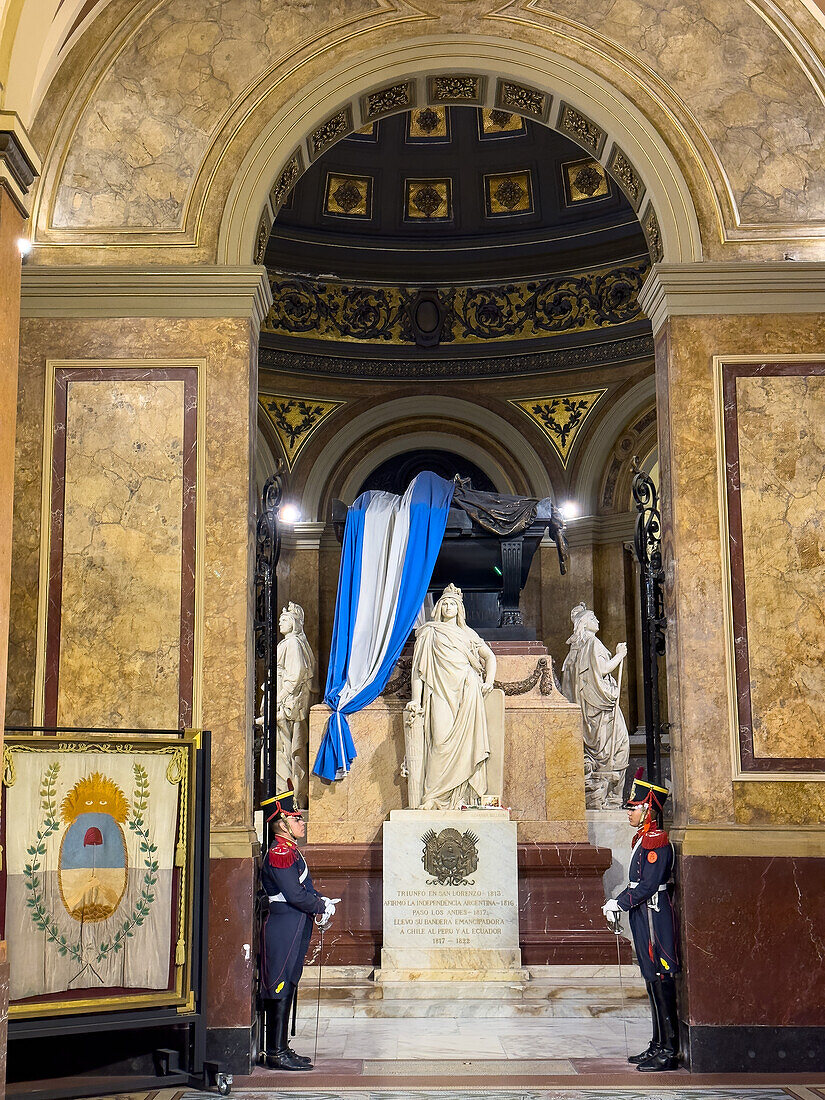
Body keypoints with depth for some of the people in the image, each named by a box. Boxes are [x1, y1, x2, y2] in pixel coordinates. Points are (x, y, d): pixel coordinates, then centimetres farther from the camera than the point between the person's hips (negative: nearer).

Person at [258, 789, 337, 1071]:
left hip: (294, 929, 10)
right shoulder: (279, 853, -17)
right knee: (281, 990, -5)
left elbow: (304, 888, 21)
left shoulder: (290, 851, 16)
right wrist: (323, 906, -8)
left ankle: (280, 1048, 20)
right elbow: (294, 895, -21)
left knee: (286, 988, 13)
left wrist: (321, 902, 2)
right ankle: (276, 1053, -1)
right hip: (284, 929, -10)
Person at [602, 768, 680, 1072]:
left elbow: (648, 885, -21)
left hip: (654, 916, -10)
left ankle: (668, 1051, -1)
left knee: (660, 982, -6)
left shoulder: (657, 841, -16)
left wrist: (619, 904, -14)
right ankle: (659, 1045, 21)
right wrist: (617, 902, 9)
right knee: (653, 981, 14)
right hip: (643, 915, 10)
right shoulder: (642, 838, 14)